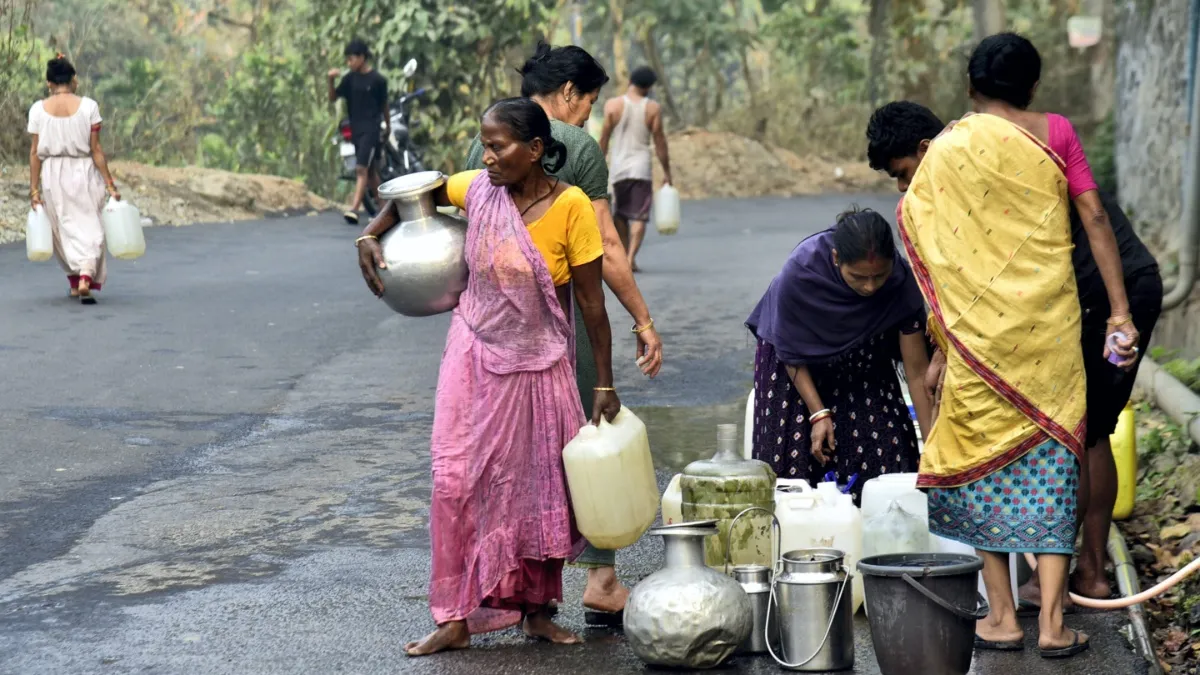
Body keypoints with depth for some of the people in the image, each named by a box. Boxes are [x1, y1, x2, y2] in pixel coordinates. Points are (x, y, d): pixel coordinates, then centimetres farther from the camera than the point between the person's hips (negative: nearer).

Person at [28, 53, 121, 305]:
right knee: (89, 227, 5)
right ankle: (87, 278, -16)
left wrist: (34, 189, 4)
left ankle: (75, 283, 24)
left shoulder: (38, 109, -3)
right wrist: (109, 183, -1)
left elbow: (35, 153, -2)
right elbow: (96, 150, -7)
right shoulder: (88, 106, -7)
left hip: (52, 176, 2)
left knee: (64, 230, 16)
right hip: (83, 173, -2)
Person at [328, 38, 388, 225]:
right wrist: (331, 80, -13)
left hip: (372, 129, -6)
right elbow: (333, 98, 4)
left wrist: (388, 126, 16)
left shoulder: (377, 80, -7)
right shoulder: (350, 78, 6)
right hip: (356, 130, 6)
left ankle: (354, 209, -25)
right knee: (371, 171, 13)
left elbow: (383, 104, 5)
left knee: (361, 169, -17)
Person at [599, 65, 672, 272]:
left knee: (620, 214, 16)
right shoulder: (653, 108, -2)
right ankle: (631, 258, -14)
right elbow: (660, 142, -1)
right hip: (641, 167, -2)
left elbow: (604, 140, 1)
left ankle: (624, 256, 19)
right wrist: (666, 172, 6)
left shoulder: (613, 105, 0)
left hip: (618, 167, 2)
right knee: (639, 216, -1)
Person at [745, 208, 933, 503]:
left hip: (862, 362, 2)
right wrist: (818, 413, -20)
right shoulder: (799, 271, -36)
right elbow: (792, 353, -18)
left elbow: (917, 370, -24)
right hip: (802, 365, -2)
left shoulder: (901, 280, -31)